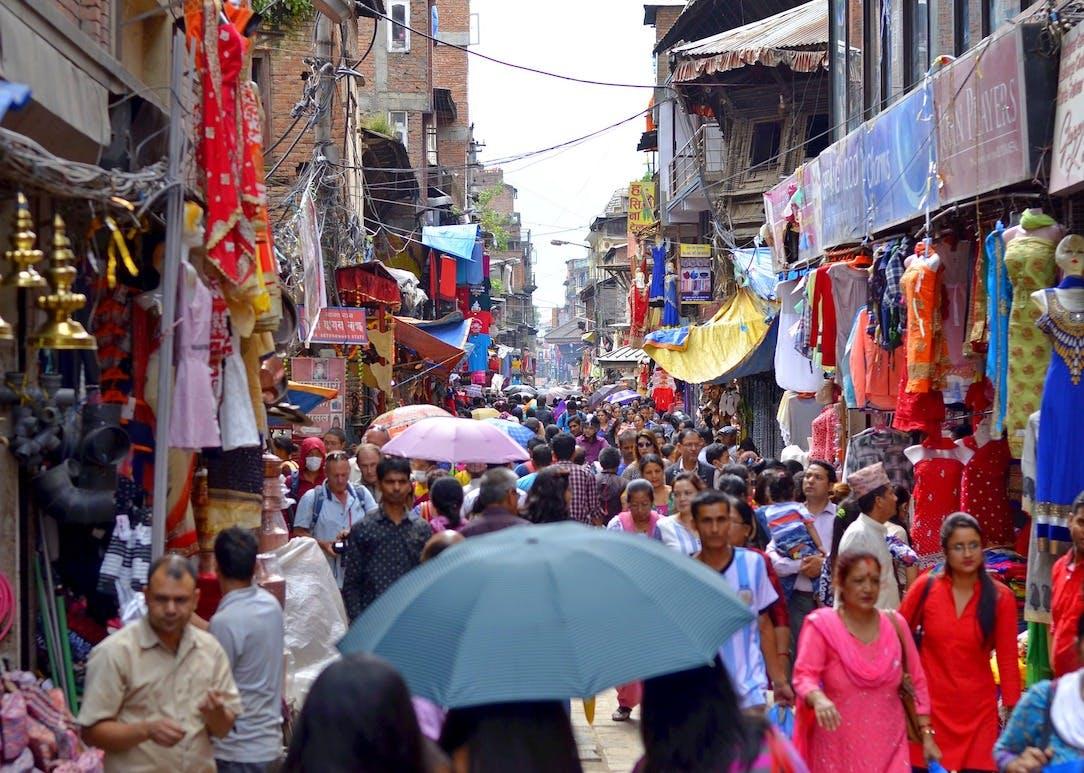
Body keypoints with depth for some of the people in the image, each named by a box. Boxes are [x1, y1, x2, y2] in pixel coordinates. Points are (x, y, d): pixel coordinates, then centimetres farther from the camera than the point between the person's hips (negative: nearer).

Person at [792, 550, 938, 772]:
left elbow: (917, 681, 10)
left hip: (889, 745, 2)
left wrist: (927, 734, 7)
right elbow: (804, 676, -16)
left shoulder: (895, 624, 4)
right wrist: (819, 700, -38)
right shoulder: (822, 625, -6)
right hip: (839, 748, -2)